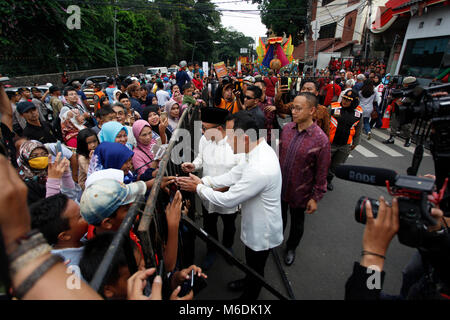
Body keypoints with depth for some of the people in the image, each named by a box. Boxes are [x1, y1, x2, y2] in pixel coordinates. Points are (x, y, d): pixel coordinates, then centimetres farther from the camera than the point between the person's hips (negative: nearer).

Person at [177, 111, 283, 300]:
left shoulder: (259, 169, -40)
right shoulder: (260, 149, -9)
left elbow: (228, 200, -30)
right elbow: (235, 174, 0)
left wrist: (198, 188, -16)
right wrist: (203, 181, -7)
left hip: (261, 232, -8)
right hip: (256, 225, 8)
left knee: (255, 268, 22)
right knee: (252, 264, 34)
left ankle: (250, 295, 50)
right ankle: (249, 282, 62)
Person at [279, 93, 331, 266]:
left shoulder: (320, 139, -22)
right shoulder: (287, 128, -7)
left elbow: (322, 173, -15)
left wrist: (315, 198, -10)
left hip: (299, 193, -4)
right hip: (279, 187, 4)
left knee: (297, 222, 22)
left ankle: (291, 248, 50)